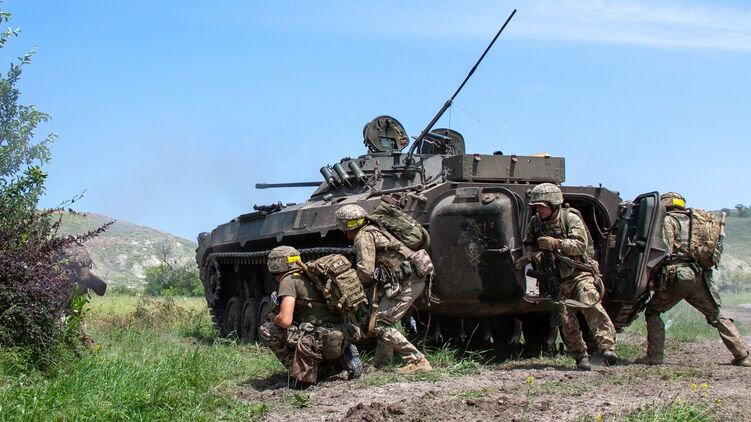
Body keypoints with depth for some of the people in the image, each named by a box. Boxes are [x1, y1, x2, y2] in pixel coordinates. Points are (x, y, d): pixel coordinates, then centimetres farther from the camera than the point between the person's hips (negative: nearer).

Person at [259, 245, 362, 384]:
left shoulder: (289, 280, -4)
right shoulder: (309, 278, 22)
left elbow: (285, 320, -14)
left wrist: (272, 317, 8)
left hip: (323, 339, -8)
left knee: (266, 331, -2)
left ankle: (303, 373, -3)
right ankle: (342, 358, 13)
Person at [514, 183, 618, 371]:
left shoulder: (571, 219, -7)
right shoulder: (535, 222, 7)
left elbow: (580, 245, -17)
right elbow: (529, 244, 22)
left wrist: (556, 244, -28)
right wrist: (529, 255, -1)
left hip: (580, 272, -4)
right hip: (558, 280, 5)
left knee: (591, 306, -23)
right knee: (566, 320, -4)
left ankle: (607, 347, -29)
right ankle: (581, 357, 4)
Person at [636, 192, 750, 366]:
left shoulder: (669, 220, 4)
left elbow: (666, 250, -8)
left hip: (678, 274, -6)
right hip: (701, 276, 6)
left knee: (652, 312, 6)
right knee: (717, 316, 16)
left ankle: (655, 356, -5)